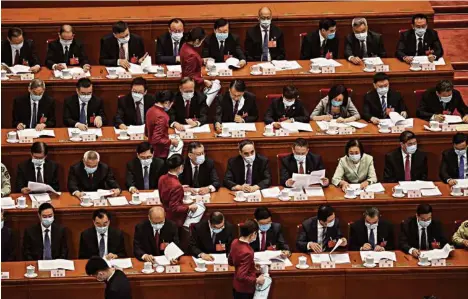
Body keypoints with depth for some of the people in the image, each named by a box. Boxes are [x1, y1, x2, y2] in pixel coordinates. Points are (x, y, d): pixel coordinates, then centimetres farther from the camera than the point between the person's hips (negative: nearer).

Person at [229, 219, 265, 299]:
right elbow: (241, 276, -32)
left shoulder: (235, 242, -6)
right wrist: (256, 280, -19)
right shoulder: (247, 252, -32)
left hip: (237, 286, 8)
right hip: (245, 290, -8)